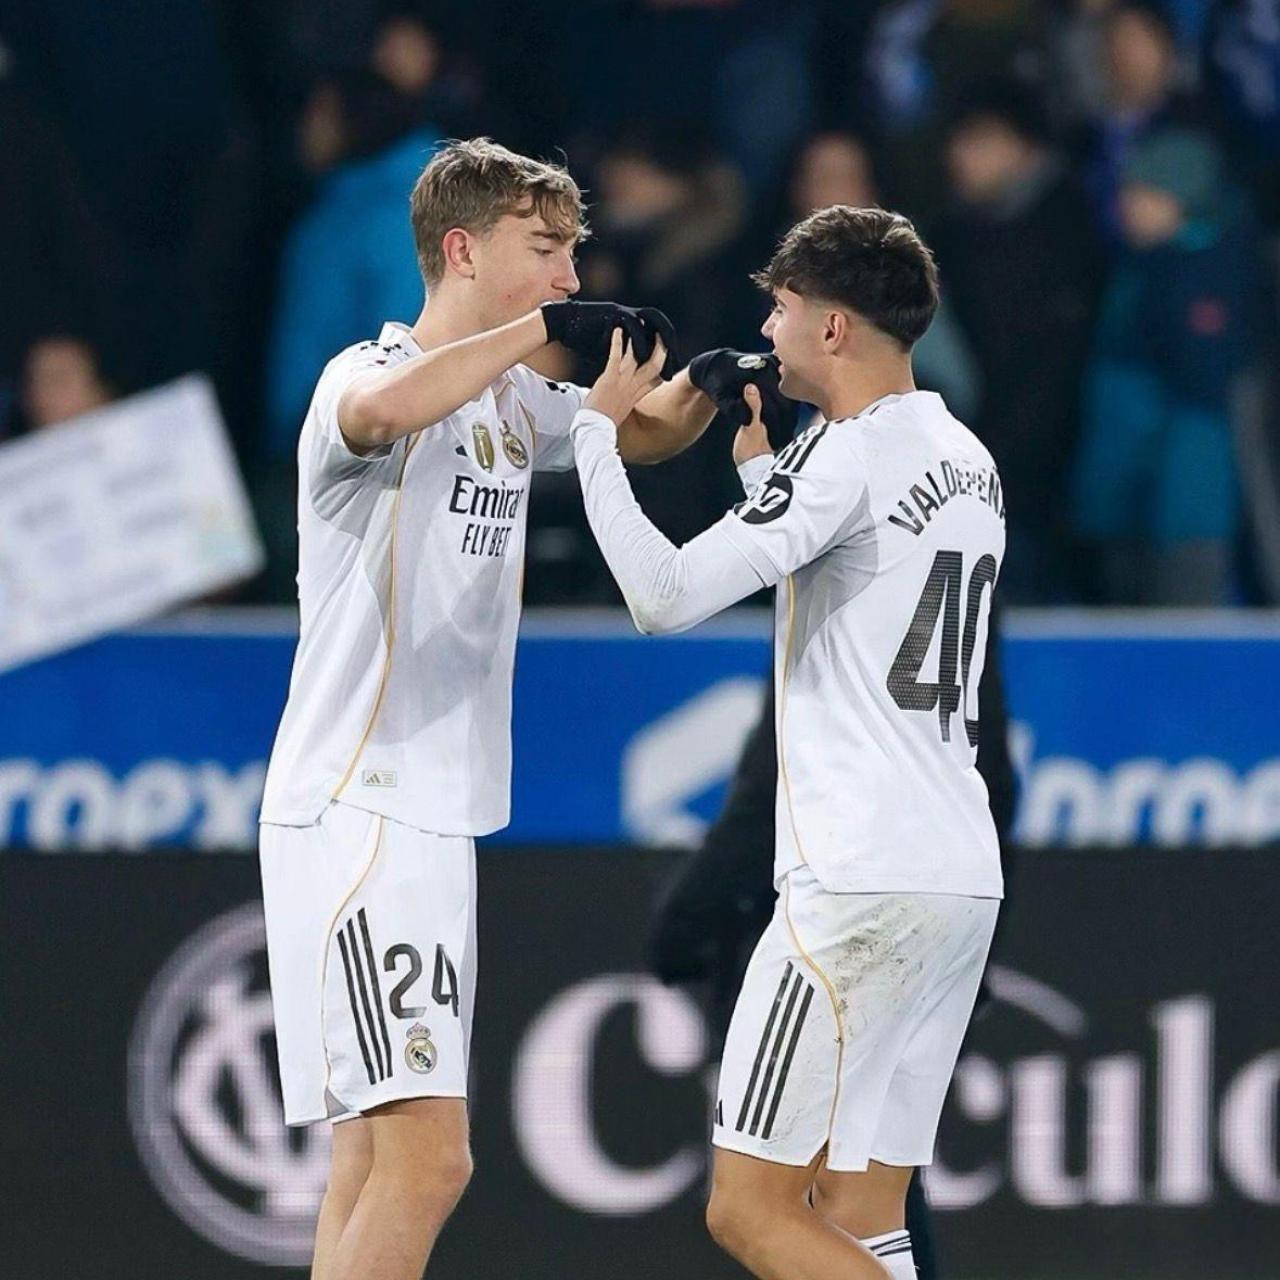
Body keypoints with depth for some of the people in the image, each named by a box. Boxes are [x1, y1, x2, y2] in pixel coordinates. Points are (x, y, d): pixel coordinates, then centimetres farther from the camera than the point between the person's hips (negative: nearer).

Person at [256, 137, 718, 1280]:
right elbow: (383, 410, -37)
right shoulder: (368, 373, -12)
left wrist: (706, 380, 7)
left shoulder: (516, 401, 16)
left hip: (431, 819, 10)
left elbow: (644, 430, 30)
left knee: (377, 1157, 10)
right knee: (426, 1156, -18)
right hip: (353, 811, -10)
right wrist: (546, 328, -31)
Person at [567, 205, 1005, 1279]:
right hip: (966, 877, 9)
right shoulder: (969, 461, 15)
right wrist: (759, 460, 27)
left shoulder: (851, 455, -12)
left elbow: (664, 597, -16)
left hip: (861, 880, -9)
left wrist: (600, 427, -5)